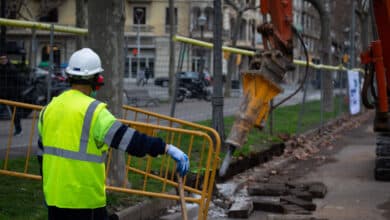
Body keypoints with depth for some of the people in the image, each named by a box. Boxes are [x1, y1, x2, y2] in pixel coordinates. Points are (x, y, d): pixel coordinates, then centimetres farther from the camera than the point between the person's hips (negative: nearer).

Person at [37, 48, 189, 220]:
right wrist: (167, 148, -27)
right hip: (85, 198, -7)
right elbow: (127, 138, -25)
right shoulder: (93, 111, -16)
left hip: (54, 197, 7)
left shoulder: (50, 109, 8)